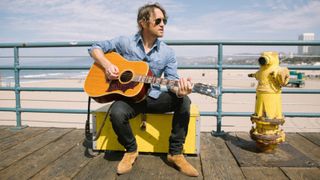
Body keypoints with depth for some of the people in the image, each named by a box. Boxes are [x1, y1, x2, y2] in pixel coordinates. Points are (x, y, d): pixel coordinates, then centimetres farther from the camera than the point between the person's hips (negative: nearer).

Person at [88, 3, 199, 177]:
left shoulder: (168, 52, 0)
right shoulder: (125, 42, -2)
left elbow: (172, 80, -7)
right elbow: (95, 48, 3)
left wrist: (179, 89, -33)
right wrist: (107, 65, -18)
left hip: (154, 97, 2)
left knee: (183, 101, -25)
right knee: (116, 113, -35)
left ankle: (175, 153, -11)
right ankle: (131, 150, -3)